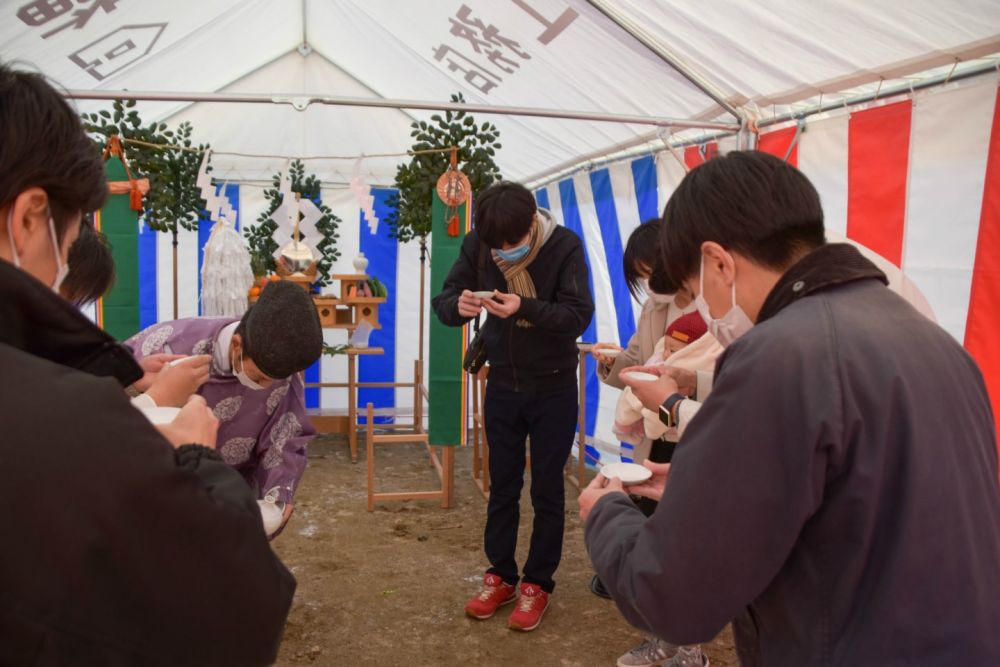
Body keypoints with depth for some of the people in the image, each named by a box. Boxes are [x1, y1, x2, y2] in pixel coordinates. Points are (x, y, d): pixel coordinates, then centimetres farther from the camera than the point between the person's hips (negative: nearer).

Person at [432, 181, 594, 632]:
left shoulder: (565, 246, -19)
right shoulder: (477, 245, -10)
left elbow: (579, 316, -23)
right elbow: (443, 301, -9)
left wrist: (523, 308, -38)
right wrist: (459, 306, -33)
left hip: (553, 388, -3)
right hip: (502, 385, 3)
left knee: (546, 490, 7)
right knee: (502, 486, 13)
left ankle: (537, 584, 22)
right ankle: (500, 575, 29)